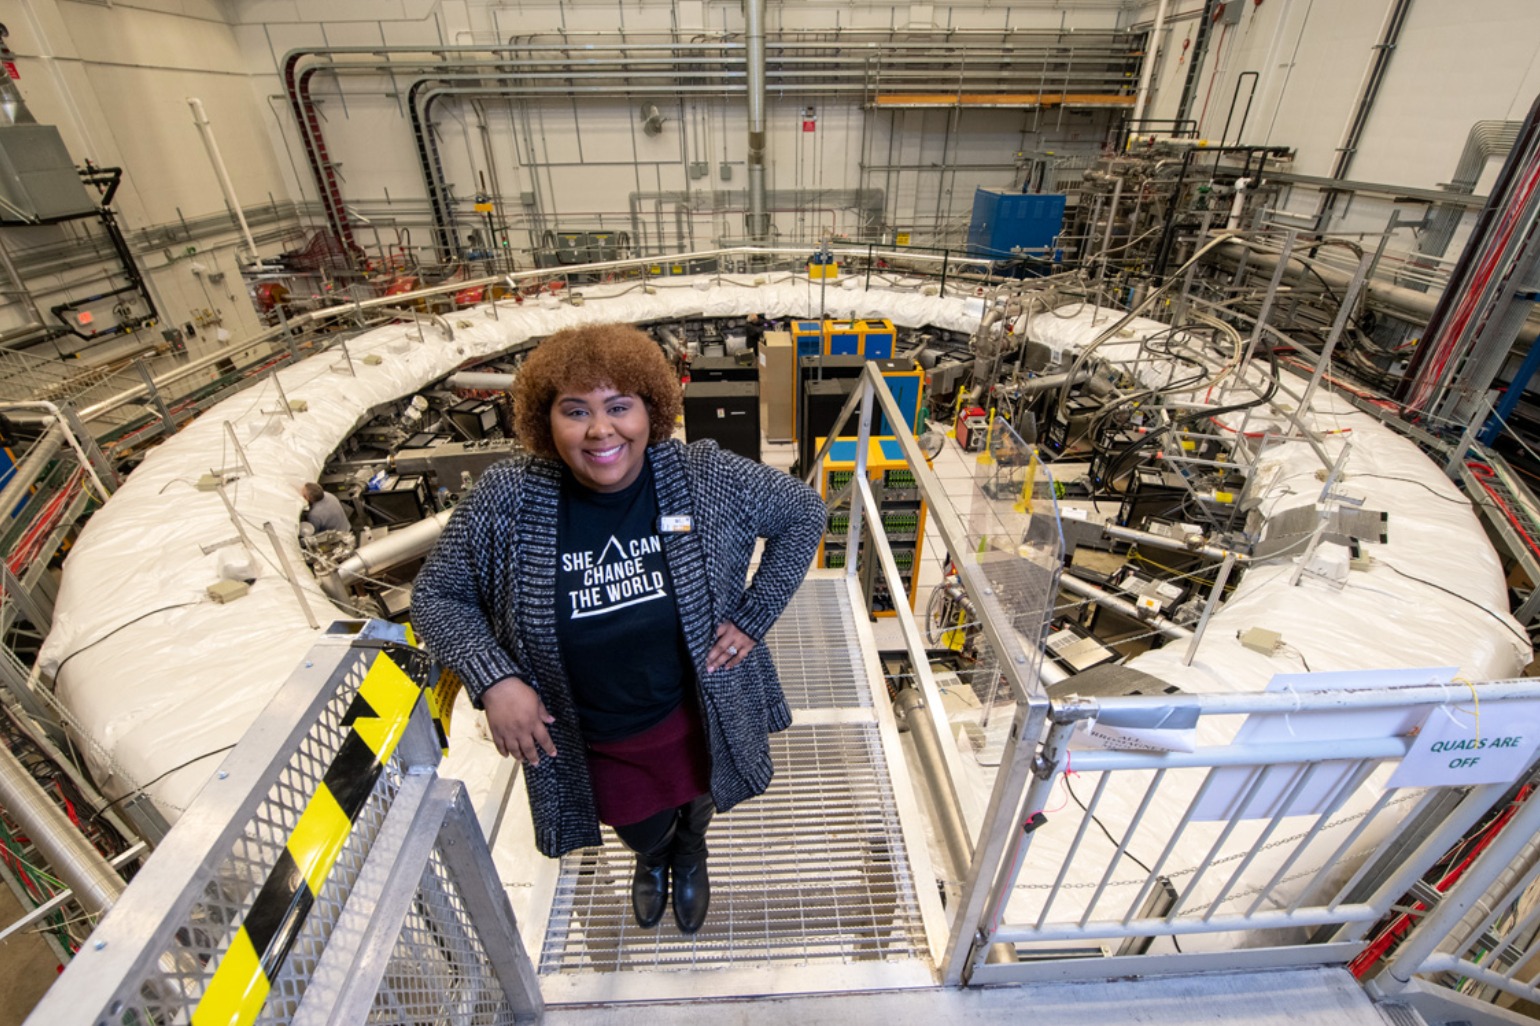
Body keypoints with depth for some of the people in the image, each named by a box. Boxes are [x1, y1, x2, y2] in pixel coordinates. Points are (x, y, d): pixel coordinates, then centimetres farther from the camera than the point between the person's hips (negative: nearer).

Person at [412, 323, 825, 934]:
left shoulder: (708, 478, -23)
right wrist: (492, 678, -22)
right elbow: (436, 594, -7)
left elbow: (804, 513, -8)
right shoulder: (506, 502, -21)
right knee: (642, 833, 28)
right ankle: (654, 856, 70)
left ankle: (690, 849, 71)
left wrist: (752, 616, -13)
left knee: (697, 806, 30)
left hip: (698, 715, 0)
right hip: (590, 740, 1)